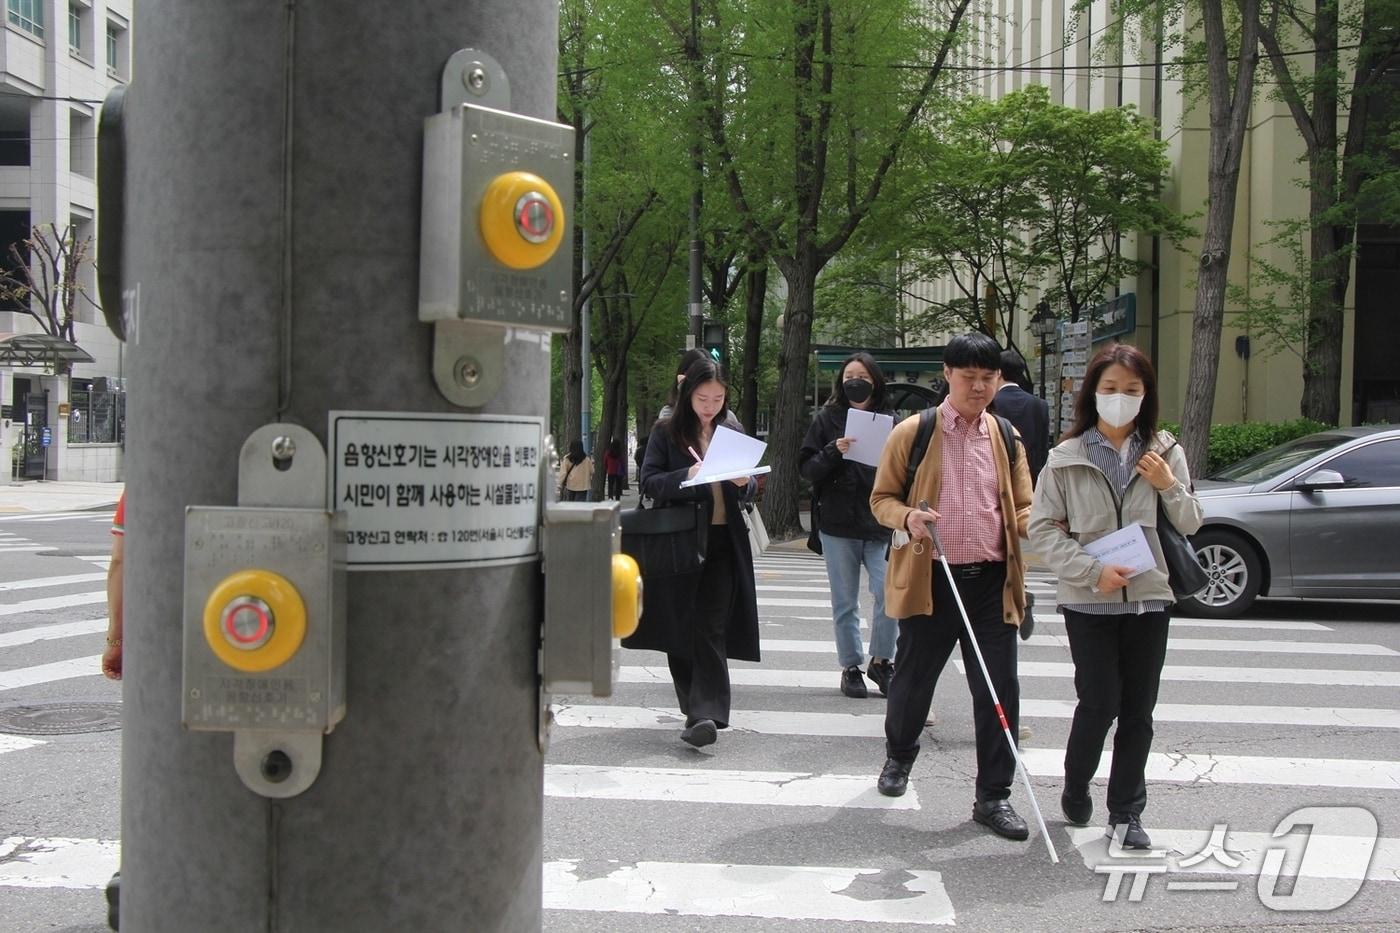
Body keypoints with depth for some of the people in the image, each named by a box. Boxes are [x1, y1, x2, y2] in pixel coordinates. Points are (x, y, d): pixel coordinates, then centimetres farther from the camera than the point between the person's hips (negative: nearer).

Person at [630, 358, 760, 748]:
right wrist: (688, 476, -22)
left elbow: (748, 491, 16)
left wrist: (744, 483, -8)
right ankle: (696, 708, 20)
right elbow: (649, 482, -6)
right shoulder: (665, 433, 3)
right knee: (681, 628, 4)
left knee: (711, 629, -7)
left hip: (722, 543, 1)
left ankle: (705, 714, -12)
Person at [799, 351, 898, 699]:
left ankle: (881, 661, 7)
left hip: (880, 524, 0)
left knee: (889, 593, -12)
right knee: (845, 602, 7)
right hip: (838, 526, 0)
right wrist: (834, 452, -15)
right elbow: (807, 468, 1)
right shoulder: (827, 419, 4)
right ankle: (850, 667, 20)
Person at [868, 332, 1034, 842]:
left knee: (1000, 692, 0)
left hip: (992, 581, 2)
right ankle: (899, 754, 41)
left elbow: (1022, 509, 16)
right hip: (930, 579, -2)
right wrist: (907, 517, -17)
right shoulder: (912, 433, 0)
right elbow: (881, 499, 4)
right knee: (913, 679, 12)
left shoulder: (1006, 437, 10)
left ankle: (993, 796, 13)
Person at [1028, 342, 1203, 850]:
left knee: (1138, 709, 6)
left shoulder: (1164, 452, 6)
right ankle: (1075, 789, 23)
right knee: (1099, 703, -3)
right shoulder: (1067, 457, -2)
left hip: (1149, 597, 3)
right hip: (1088, 599, -2)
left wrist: (1169, 487, -12)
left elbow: (1190, 524, 8)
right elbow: (1042, 528, -5)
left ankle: (1126, 813, 18)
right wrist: (1093, 570, -16)